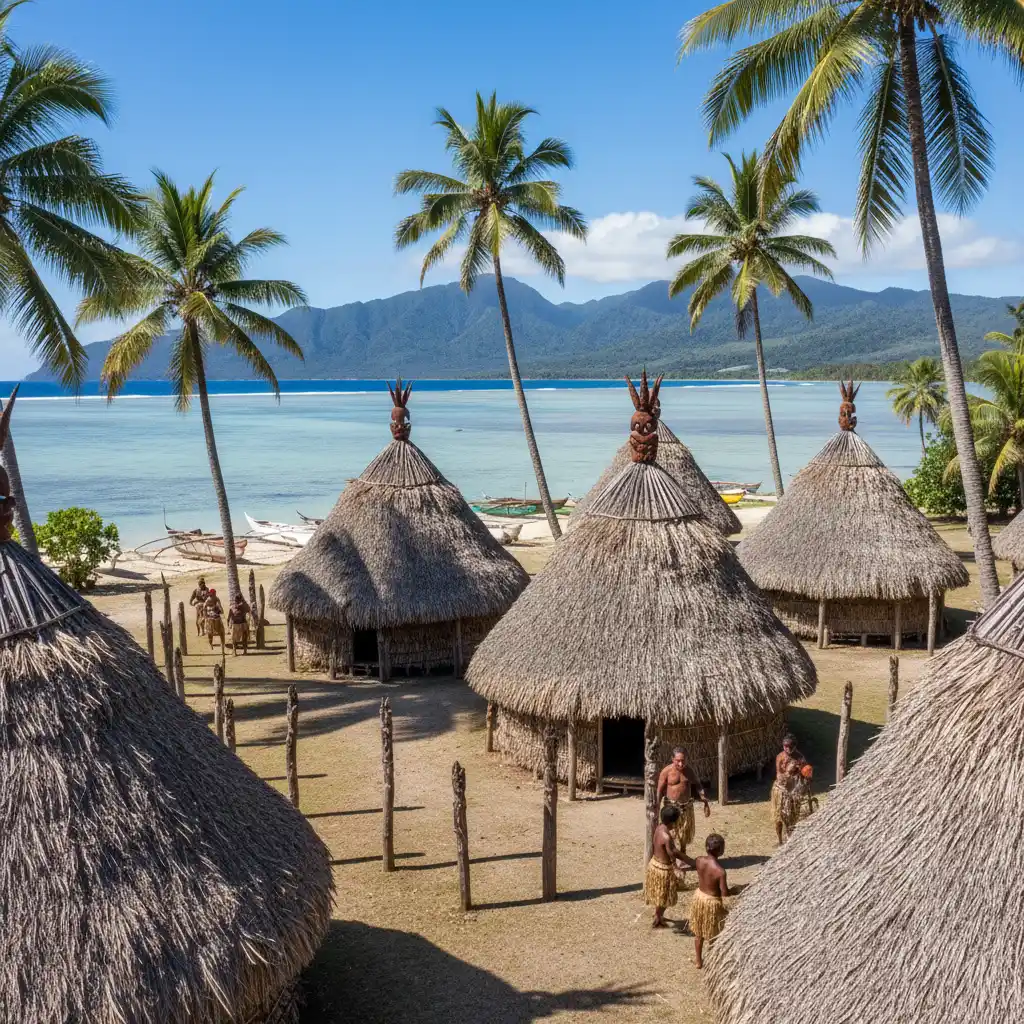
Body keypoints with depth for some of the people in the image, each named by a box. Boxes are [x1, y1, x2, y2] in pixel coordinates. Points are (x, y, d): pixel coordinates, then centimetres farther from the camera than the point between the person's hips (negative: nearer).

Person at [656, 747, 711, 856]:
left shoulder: (689, 770, -1)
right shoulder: (666, 771, -13)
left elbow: (698, 786, 10)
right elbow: (660, 790, -11)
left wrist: (705, 803, 7)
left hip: (687, 806, 5)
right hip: (671, 807, -5)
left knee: (684, 835, 15)